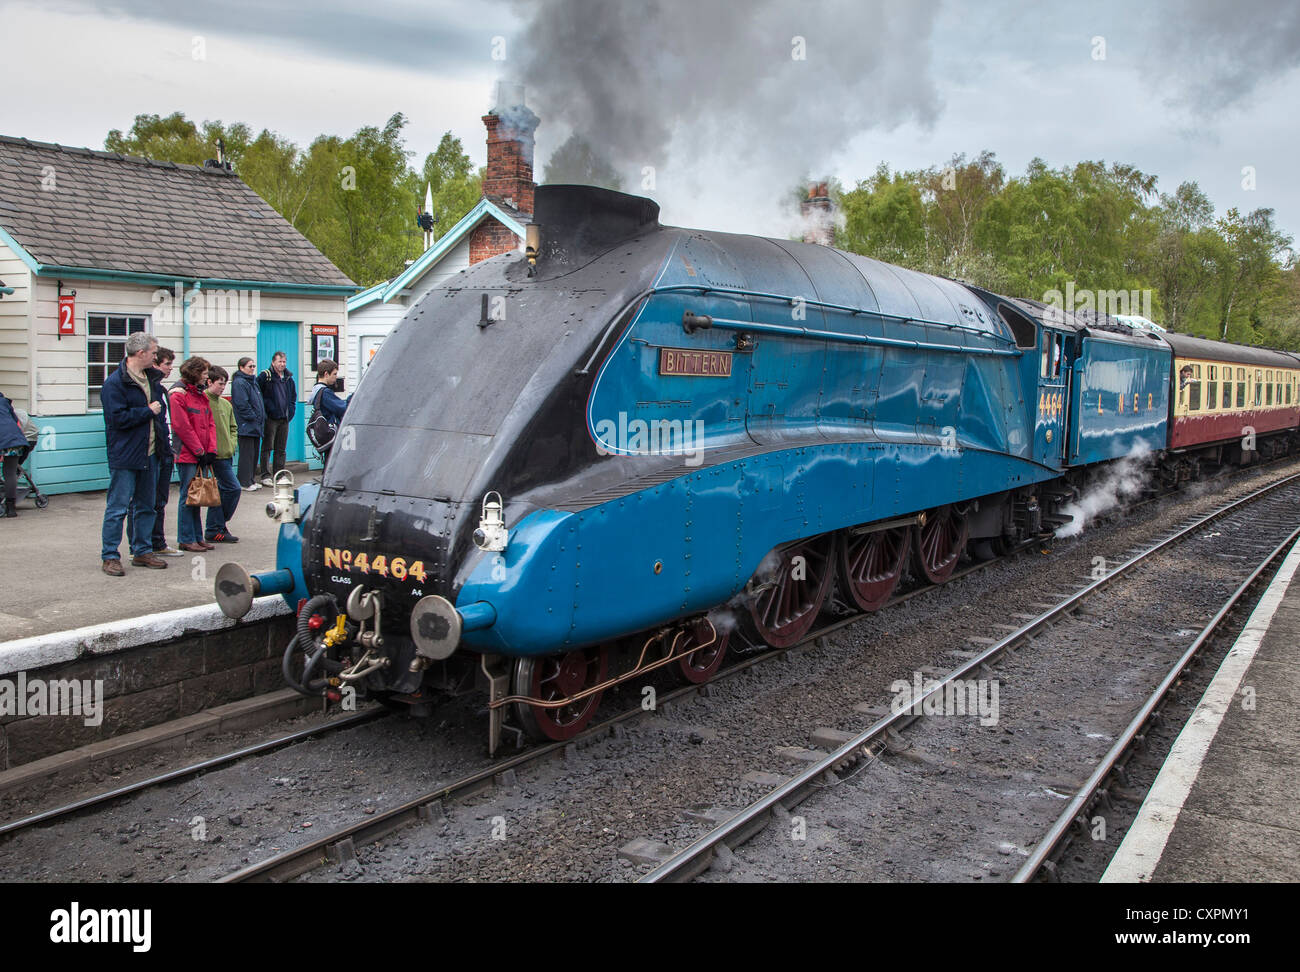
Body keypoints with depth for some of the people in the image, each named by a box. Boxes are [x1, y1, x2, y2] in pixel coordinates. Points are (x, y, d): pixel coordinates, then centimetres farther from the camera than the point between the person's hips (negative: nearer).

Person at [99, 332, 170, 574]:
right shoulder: (115, 382, -12)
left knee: (146, 506, 13)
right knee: (117, 507, -3)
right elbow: (118, 418, -20)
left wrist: (162, 434, 13)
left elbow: (159, 409, 25)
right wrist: (148, 411, -12)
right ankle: (109, 556, 5)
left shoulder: (151, 380, 13)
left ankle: (142, 551, 23)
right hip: (124, 457, -8)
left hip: (149, 454, 8)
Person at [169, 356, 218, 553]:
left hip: (202, 455, 8)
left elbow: (210, 424, 14)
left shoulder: (201, 395, 15)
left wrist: (211, 451, 3)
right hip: (187, 456, -8)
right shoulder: (178, 395, -10)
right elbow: (182, 427, -14)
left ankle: (197, 537, 17)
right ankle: (186, 539, 4)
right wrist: (200, 452, -12)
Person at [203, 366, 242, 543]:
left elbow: (233, 427, 24)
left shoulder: (226, 404, 14)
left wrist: (231, 444, 9)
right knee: (233, 488, -10)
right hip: (214, 455, -8)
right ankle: (221, 524, 2)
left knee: (220, 490, 10)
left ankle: (213, 531, 16)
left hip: (225, 455, 8)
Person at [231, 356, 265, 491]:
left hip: (255, 426, 9)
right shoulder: (239, 383, -12)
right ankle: (245, 482, -1)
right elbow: (242, 404, -19)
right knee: (246, 453, -6)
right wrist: (253, 418, -17)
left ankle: (251, 480, 20)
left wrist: (262, 417, 14)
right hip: (246, 425, -9)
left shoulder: (253, 381, 19)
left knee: (254, 453, 13)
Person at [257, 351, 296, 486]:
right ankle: (266, 476, -2)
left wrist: (290, 412, 11)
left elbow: (293, 397, 24)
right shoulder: (265, 376, -5)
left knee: (281, 449, 9)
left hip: (284, 419, 6)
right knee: (267, 448, -4)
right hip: (270, 418, -6)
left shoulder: (288, 378, 14)